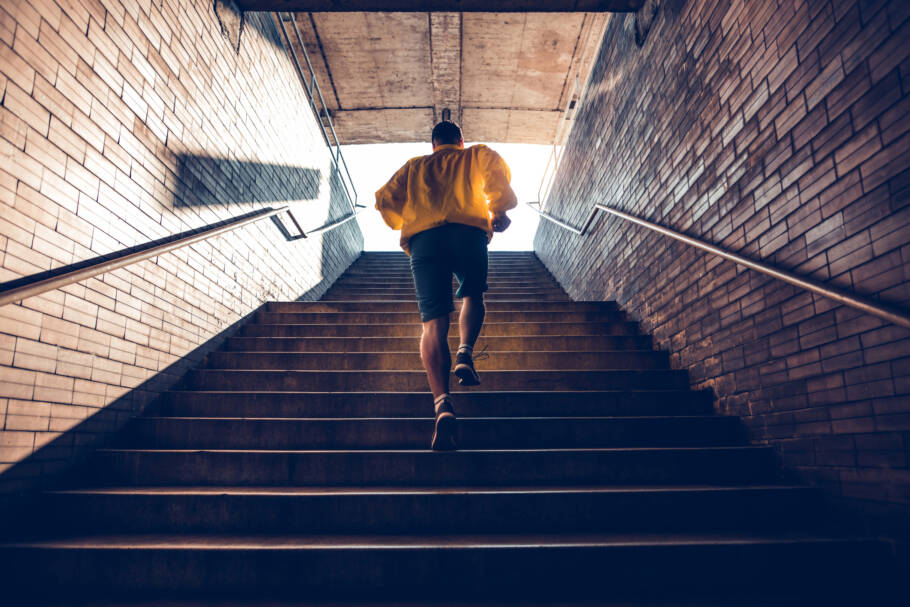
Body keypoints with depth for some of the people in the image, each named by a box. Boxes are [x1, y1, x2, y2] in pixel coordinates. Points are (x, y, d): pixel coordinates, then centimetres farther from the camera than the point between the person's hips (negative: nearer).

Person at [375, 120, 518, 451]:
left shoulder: (414, 166, 32)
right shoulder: (475, 155, 28)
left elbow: (384, 198, 20)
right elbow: (495, 167, 5)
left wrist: (405, 225, 34)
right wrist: (498, 208, 12)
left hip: (423, 238, 1)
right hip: (469, 232, 0)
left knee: (433, 322, -7)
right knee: (472, 295, 24)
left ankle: (442, 403, -25)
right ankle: (465, 352, -5)